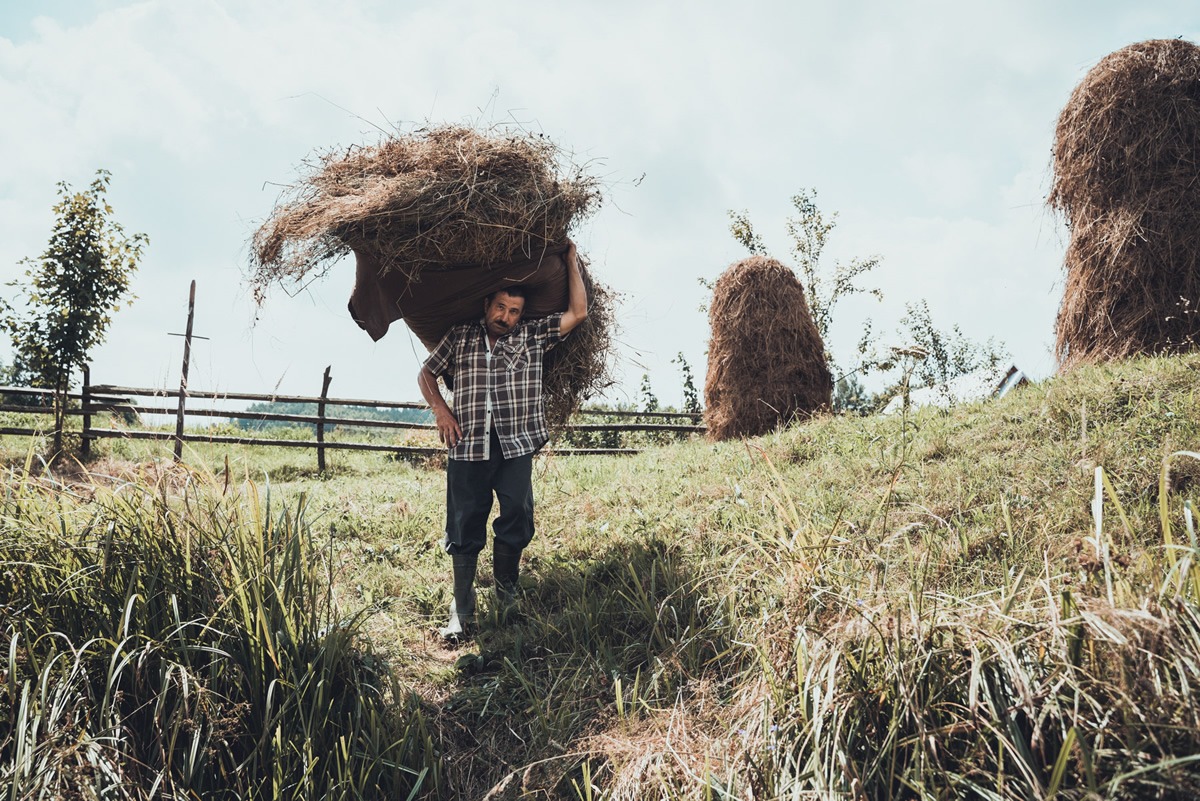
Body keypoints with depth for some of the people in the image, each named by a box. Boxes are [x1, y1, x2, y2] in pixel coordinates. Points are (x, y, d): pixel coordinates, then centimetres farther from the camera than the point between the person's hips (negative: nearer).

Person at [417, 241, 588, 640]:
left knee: (517, 519, -5)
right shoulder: (459, 336, 13)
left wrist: (571, 261, 9)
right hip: (468, 446, 0)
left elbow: (577, 312, 5)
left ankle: (507, 592, 18)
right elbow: (426, 374, 19)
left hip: (516, 446, 0)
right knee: (465, 527, 3)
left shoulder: (533, 336, 10)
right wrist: (440, 409, 2)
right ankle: (461, 609, 13)